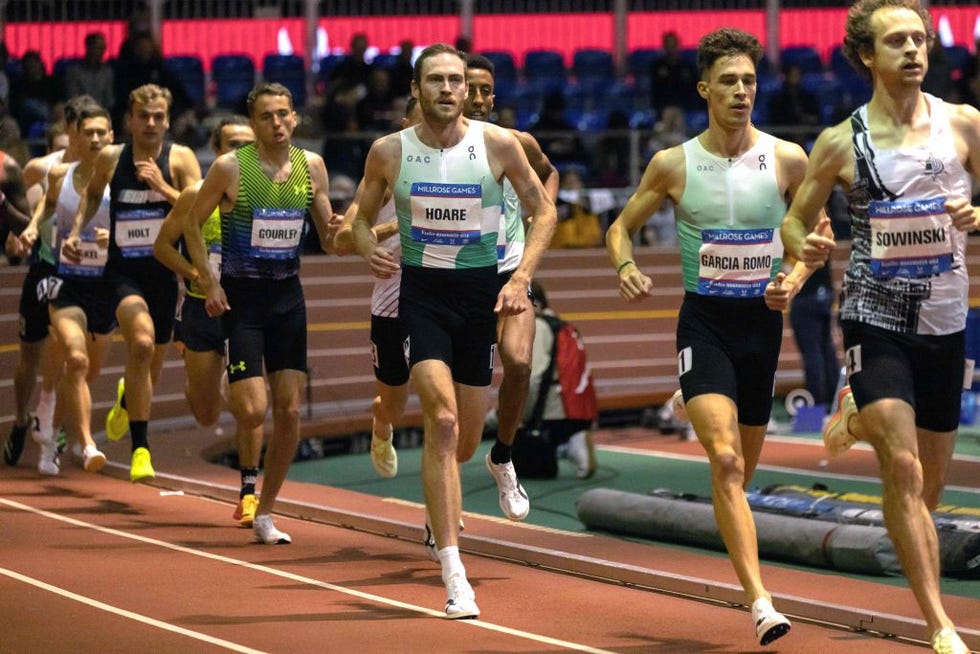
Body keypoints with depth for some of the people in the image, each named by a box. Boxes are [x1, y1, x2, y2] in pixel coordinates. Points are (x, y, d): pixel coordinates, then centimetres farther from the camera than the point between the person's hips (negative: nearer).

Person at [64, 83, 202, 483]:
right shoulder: (110, 158, 2)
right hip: (122, 270, -1)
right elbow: (92, 194, 23)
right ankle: (140, 448, -22)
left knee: (151, 364, 15)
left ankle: (126, 400, 55)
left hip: (163, 272, 1)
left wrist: (162, 187, -21)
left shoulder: (180, 159, -3)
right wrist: (77, 231, 12)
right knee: (142, 342, -28)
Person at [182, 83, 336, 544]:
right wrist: (208, 283, -8)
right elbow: (192, 223, 0)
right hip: (241, 296, -4)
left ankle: (265, 513, 13)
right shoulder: (230, 167, -10)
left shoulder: (311, 166, 1)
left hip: (288, 297, 4)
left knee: (290, 409, 0)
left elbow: (327, 239, 8)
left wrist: (336, 233, -16)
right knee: (253, 410, -13)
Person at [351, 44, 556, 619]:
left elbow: (543, 211, 3)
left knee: (467, 436, 10)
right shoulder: (389, 152, -4)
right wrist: (370, 250, -14)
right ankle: (454, 575, -20)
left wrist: (522, 279, -8)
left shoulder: (498, 144, -6)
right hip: (422, 291, -1)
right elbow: (363, 219, 9)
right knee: (442, 420, -19)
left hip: (482, 290, 1)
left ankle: (443, 499, 48)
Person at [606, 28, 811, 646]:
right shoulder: (674, 165, -4)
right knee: (726, 460, -20)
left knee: (744, 467, 15)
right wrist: (626, 266, -12)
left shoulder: (787, 159, -2)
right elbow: (621, 227, 8)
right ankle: (761, 602, -27)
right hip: (704, 321, -2)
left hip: (763, 319, 2)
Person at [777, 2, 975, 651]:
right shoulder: (841, 142, -3)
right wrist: (805, 247, -16)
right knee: (903, 470, -18)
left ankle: (859, 421, 45)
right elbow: (794, 220, 6)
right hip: (875, 319, -3)